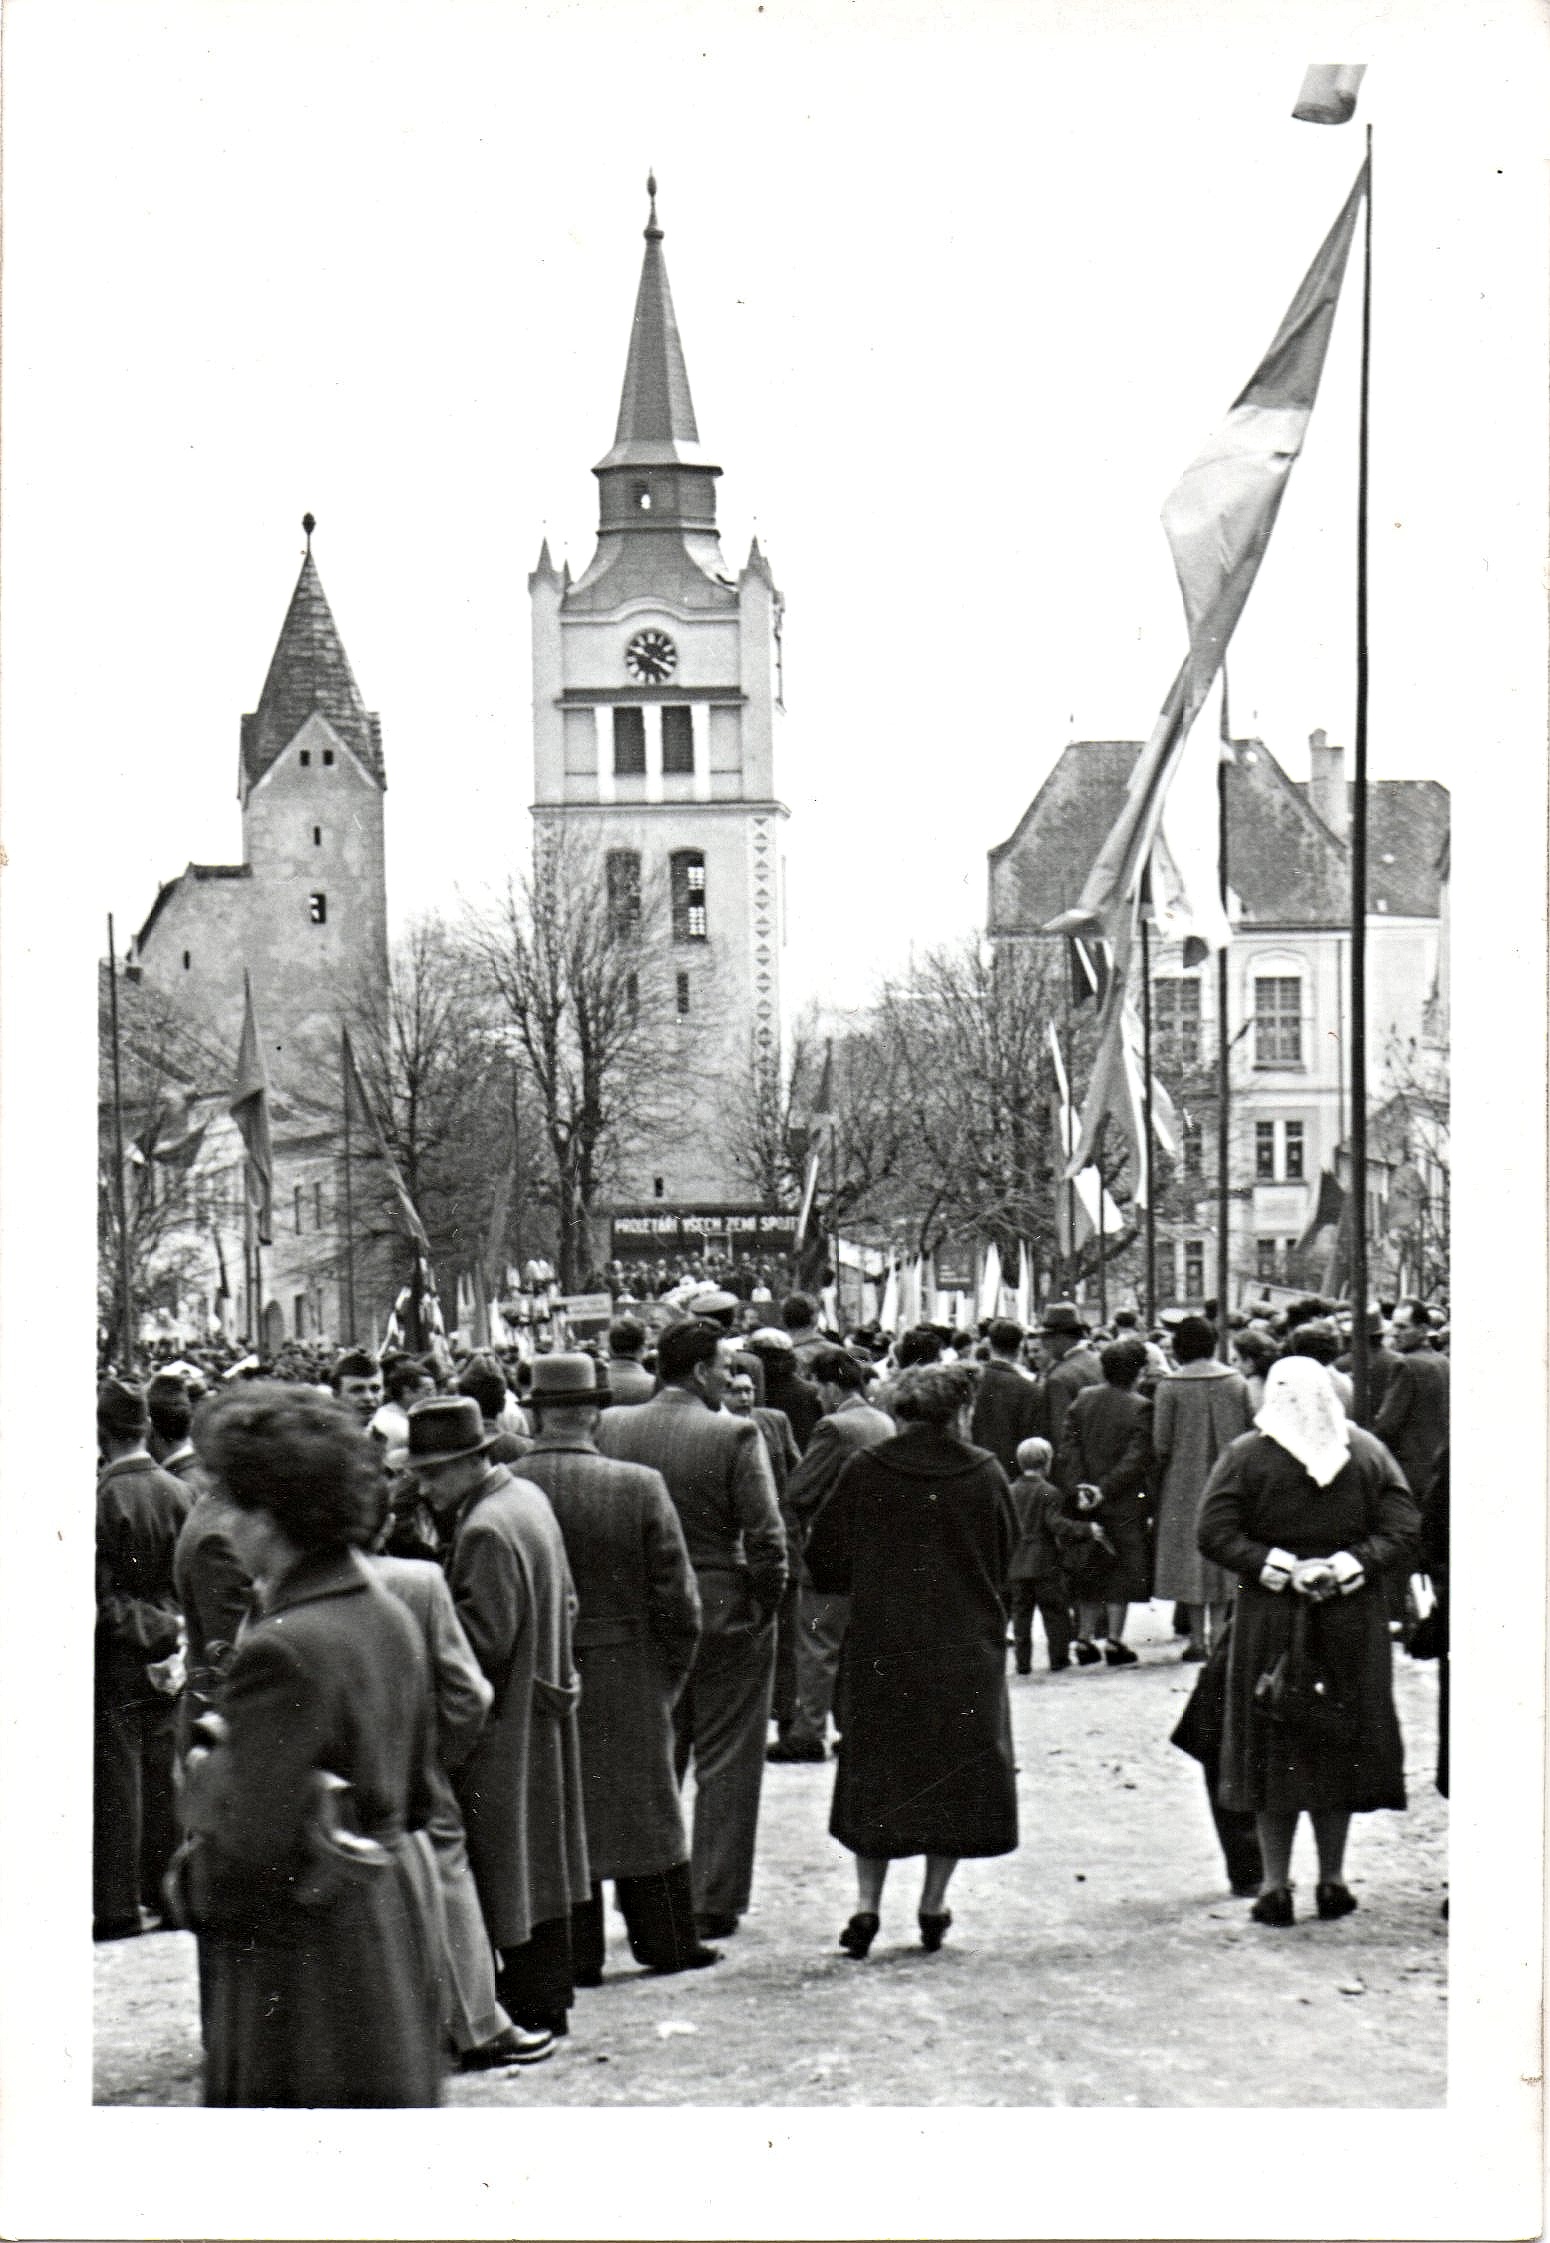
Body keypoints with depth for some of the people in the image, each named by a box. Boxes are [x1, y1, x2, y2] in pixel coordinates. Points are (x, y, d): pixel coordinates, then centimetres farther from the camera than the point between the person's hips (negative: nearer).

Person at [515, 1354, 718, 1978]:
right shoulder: (639, 1486, -13)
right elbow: (676, 1597, -9)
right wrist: (671, 1674, 5)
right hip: (627, 1677, -1)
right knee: (643, 1803, 14)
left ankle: (573, 1952, 15)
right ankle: (665, 1940, 24)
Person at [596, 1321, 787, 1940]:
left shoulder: (611, 1427, 0)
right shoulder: (734, 1435, -13)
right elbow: (766, 1536, -14)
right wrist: (765, 1609, -2)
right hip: (724, 1611, -4)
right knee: (725, 1764, 6)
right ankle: (714, 1903, 8)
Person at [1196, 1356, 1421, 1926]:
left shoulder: (1245, 1455, -5)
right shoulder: (1370, 1453, 2)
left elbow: (1214, 1534, -12)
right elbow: (1403, 1532, -4)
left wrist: (1276, 1568, -11)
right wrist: (1349, 1566, -10)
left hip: (1269, 1621, -2)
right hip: (1353, 1622, 2)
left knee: (1272, 1751, 6)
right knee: (1340, 1747, 12)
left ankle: (1276, 1885, 5)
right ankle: (1332, 1880, 15)